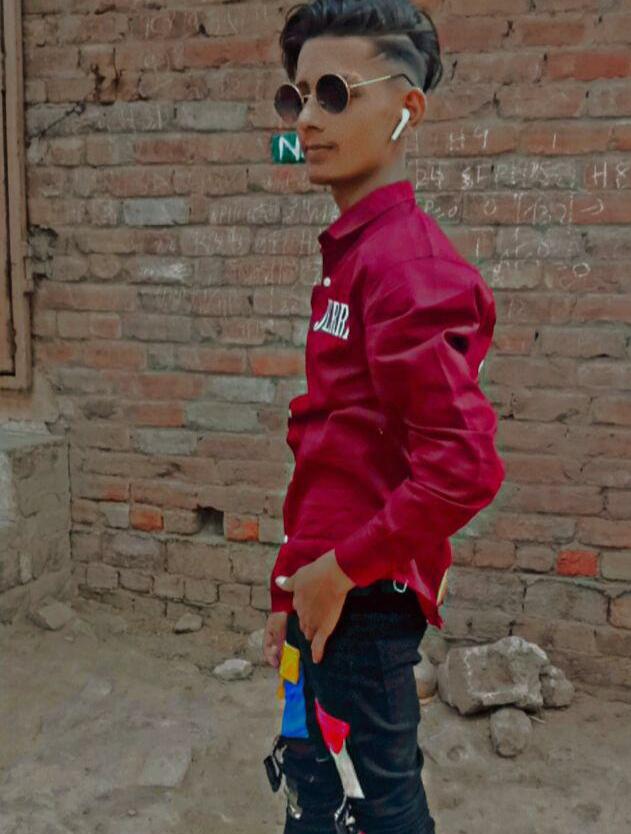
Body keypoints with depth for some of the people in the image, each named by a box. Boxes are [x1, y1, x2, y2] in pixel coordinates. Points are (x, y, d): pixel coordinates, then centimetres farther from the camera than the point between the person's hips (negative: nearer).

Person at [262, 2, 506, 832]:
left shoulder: (406, 260, -18)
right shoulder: (355, 252, 11)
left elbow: (463, 466, -26)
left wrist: (343, 569, -15)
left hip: (364, 603, -9)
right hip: (333, 596, 9)